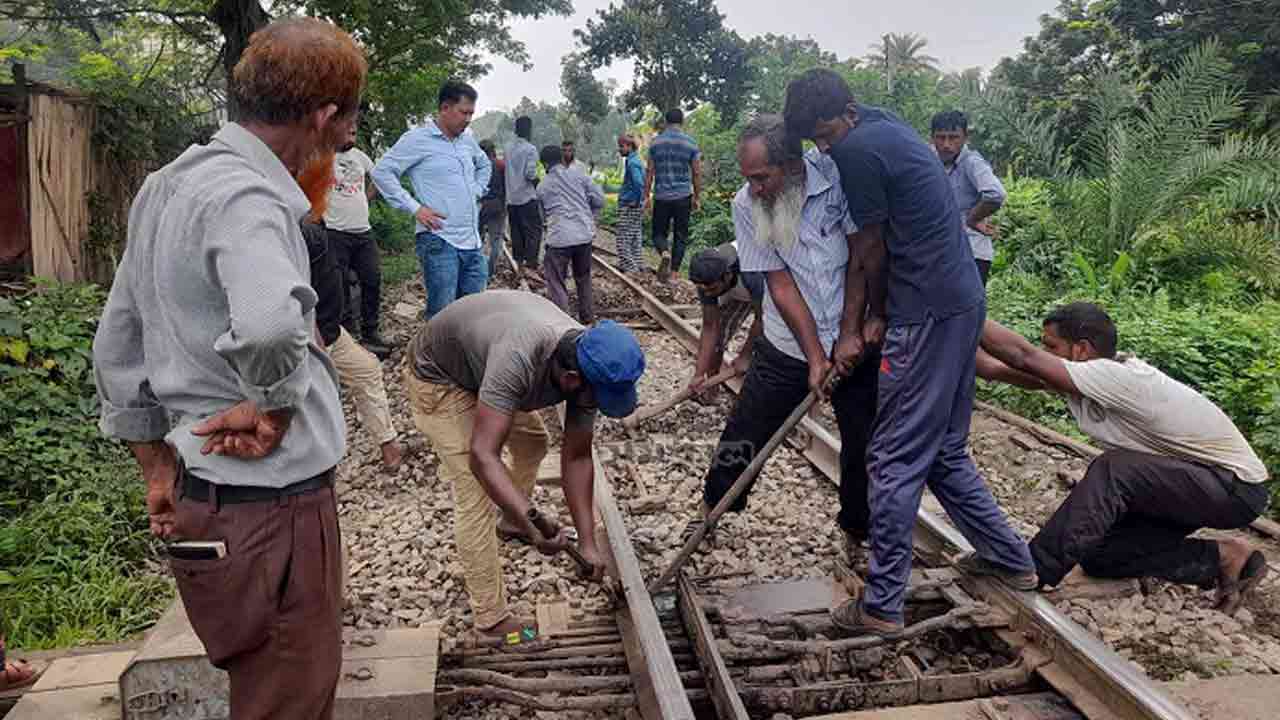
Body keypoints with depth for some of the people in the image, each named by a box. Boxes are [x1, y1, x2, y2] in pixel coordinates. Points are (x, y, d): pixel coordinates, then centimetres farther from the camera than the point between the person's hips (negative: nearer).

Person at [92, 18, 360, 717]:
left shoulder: (166, 186, 11)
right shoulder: (243, 196, -19)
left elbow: (114, 349, 18)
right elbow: (271, 324, -41)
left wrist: (160, 472, 20)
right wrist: (271, 406, -21)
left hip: (201, 497, 10)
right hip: (271, 506, -9)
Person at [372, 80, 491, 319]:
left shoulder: (467, 140, 14)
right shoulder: (418, 139, -6)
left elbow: (485, 165, 34)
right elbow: (382, 172, -8)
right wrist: (414, 208, -11)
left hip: (473, 243, 7)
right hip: (439, 241, -7)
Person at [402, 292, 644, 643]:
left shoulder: (588, 365, -21)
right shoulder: (519, 359, -44)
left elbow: (576, 457, -12)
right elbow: (482, 455, -47)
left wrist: (588, 541, -13)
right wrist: (533, 525, -54)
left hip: (481, 361, 7)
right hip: (438, 376, -7)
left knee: (533, 443, 19)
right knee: (476, 494, -12)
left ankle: (511, 522, 47)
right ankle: (490, 618, 0)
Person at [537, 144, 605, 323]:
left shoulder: (542, 187, 9)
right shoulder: (577, 174, 9)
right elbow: (599, 199, 6)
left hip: (559, 238, -3)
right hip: (585, 234, 3)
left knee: (556, 283, 3)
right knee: (583, 277, 22)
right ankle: (587, 316, 32)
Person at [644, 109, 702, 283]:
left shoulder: (655, 142, 2)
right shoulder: (690, 143, 0)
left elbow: (649, 172, 1)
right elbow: (697, 173, 1)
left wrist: (647, 196, 7)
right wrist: (697, 197, 10)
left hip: (661, 197, 0)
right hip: (683, 196, 0)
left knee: (659, 233, 11)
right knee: (680, 237, 9)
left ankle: (664, 253, -20)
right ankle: (672, 273, 7)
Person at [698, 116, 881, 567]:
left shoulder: (839, 179, -15)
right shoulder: (747, 204, -10)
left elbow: (862, 260, -11)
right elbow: (779, 283, -11)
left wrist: (847, 339, -13)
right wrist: (814, 357, -15)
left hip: (852, 342, 0)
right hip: (787, 346, 1)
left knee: (864, 447, 6)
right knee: (742, 439, 3)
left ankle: (855, 532, 29)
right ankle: (711, 511, 26)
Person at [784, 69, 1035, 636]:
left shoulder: (858, 149, -13)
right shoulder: (887, 127, 18)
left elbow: (871, 248, -5)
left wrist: (877, 313, 11)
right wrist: (871, 320, 14)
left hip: (927, 313, -10)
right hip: (962, 301, 10)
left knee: (896, 460, -3)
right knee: (944, 450, 20)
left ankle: (882, 606, 5)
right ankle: (1010, 558, 33)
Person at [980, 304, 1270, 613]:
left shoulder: (1116, 377, -30)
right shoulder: (1100, 373, -5)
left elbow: (1024, 357, -37)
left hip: (1237, 487, -9)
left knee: (1113, 469, -30)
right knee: (1098, 555, 3)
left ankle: (1032, 571, -23)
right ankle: (1220, 559, 9)